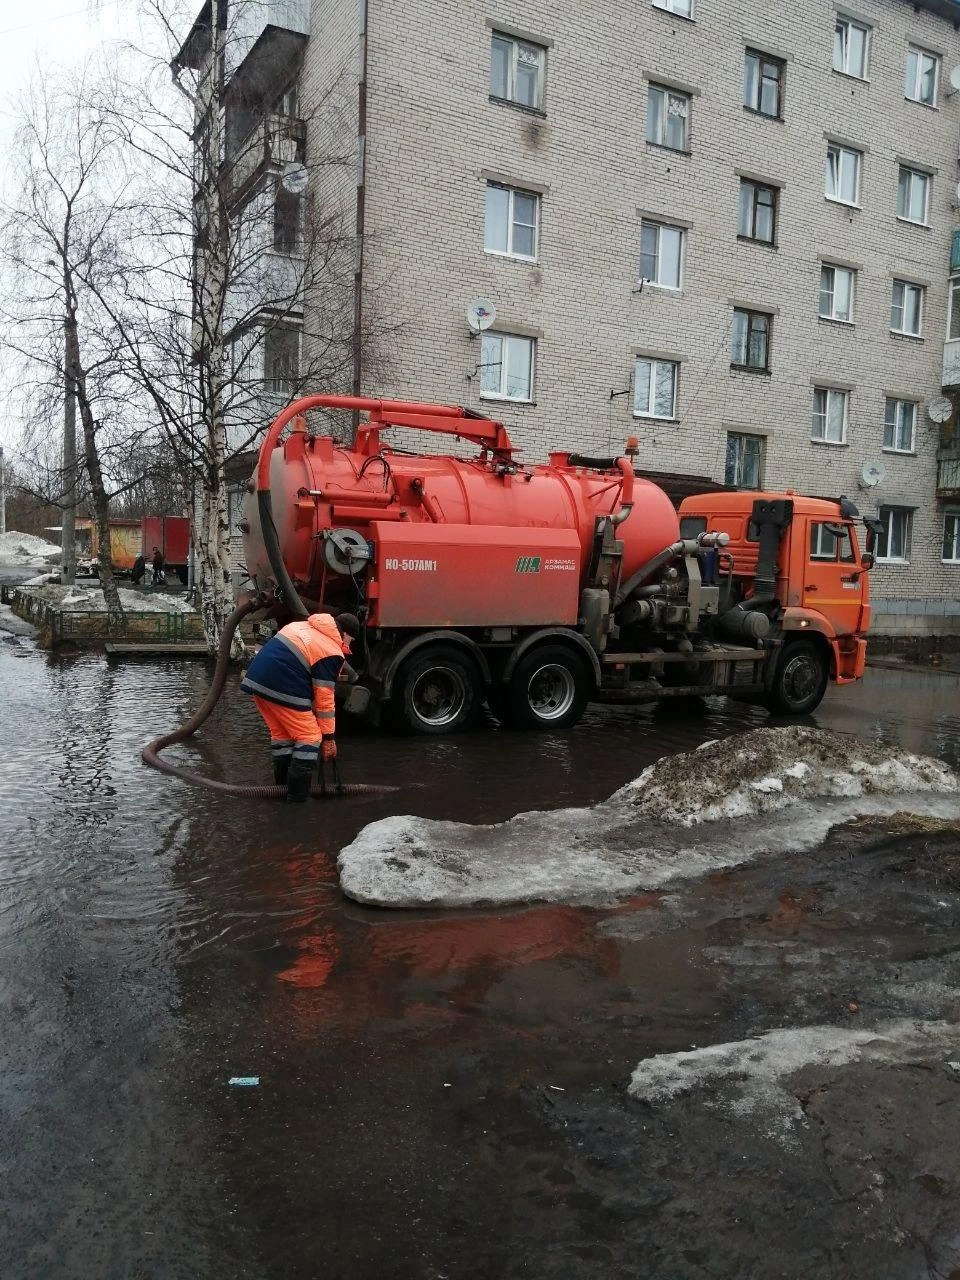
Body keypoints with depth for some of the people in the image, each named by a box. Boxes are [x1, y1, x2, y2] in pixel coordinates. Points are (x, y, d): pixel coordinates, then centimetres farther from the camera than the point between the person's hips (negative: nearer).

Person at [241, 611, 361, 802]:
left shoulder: (301, 626, 21)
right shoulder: (332, 653, -3)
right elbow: (325, 697, -4)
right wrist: (329, 737, 3)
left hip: (256, 679, 9)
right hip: (283, 689, -9)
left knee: (280, 732, 23)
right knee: (310, 738, 3)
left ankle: (282, 786, 31)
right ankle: (298, 795, 4)